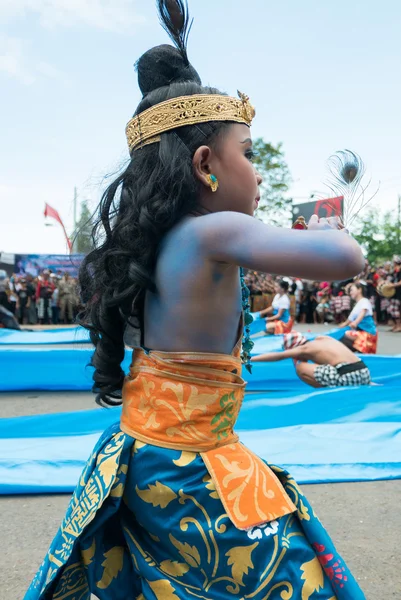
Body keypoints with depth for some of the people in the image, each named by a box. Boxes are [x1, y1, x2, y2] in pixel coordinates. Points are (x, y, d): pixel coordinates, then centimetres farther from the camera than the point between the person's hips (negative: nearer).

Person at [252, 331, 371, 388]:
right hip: (365, 373, 8)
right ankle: (370, 386, 19)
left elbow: (278, 356, 6)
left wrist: (249, 359, 10)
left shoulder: (305, 348, 4)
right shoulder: (323, 339, 22)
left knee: (300, 368, -1)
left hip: (348, 377, -8)